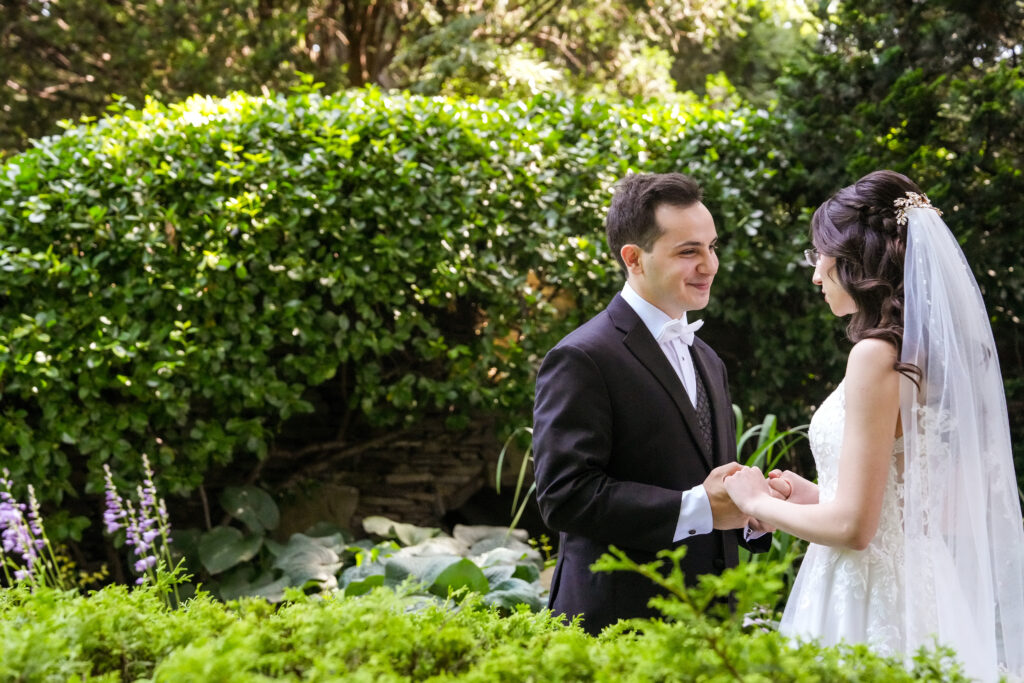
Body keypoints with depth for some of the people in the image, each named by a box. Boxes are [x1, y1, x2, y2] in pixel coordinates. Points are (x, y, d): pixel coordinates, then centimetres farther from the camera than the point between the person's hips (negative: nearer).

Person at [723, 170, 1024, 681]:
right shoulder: (932, 350, 7)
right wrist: (817, 497, 15)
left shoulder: (877, 355, -19)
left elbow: (853, 525, -20)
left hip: (869, 604, -9)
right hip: (920, 589, 9)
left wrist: (758, 502, -5)